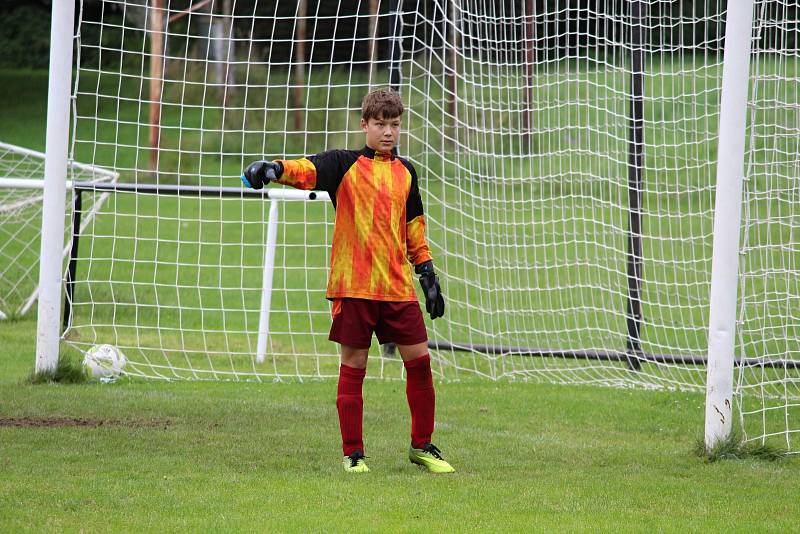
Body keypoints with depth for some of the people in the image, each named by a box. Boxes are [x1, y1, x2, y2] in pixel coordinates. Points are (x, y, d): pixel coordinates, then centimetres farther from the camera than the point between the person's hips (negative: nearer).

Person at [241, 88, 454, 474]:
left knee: (419, 361, 2)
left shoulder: (406, 172, 14)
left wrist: (428, 275, 19)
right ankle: (352, 454, 8)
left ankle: (422, 446, 17)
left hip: (398, 286, 4)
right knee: (353, 367, 0)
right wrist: (276, 169, -39)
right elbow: (307, 170, -19)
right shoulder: (345, 165, 1)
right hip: (353, 284, -4)